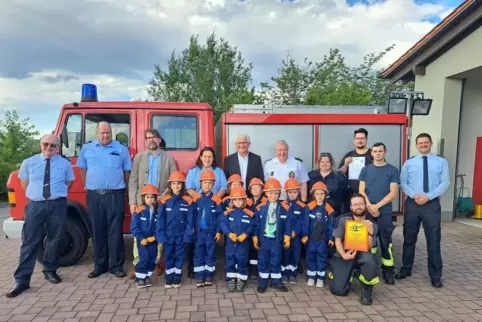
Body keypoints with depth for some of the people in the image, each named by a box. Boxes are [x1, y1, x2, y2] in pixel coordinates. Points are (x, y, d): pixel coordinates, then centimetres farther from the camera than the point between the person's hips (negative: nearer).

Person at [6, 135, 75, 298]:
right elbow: (24, 183, 15)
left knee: (54, 240, 10)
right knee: (29, 242, 0)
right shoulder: (28, 163, 4)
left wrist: (57, 194, 8)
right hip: (35, 205, 0)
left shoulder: (65, 164, 2)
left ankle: (50, 271, 28)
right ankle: (22, 279, 6)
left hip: (58, 205, 0)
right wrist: (35, 194, 10)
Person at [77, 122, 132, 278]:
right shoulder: (87, 148, 8)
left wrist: (123, 189, 4)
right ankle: (99, 265, 20)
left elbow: (127, 171, 6)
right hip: (94, 196, 2)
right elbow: (83, 169, 17)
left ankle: (116, 266, 10)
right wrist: (88, 186, 12)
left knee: (115, 232, 1)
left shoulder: (121, 149, 2)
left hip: (115, 195, -2)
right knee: (97, 232, 9)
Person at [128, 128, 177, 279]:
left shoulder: (169, 158, 8)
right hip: (142, 201, 1)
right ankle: (136, 264, 7)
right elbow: (133, 181, 5)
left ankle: (156, 263, 13)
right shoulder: (139, 157, 11)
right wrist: (132, 202, -3)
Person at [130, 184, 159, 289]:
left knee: (152, 258, 7)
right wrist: (141, 238, -14)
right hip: (142, 239, -3)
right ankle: (139, 278, 7)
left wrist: (154, 237, -14)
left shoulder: (158, 212, -3)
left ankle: (147, 276, 25)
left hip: (153, 240, 3)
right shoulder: (138, 211, -9)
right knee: (144, 258, -9)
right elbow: (134, 227, -9)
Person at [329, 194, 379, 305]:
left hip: (361, 255, 0)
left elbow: (368, 248, -12)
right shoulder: (344, 220, -7)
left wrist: (370, 232, -27)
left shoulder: (372, 225, -6)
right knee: (339, 290, -12)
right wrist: (343, 254, -20)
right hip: (344, 256, 0)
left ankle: (367, 290, -11)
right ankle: (352, 273, 24)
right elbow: (338, 240, -4)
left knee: (369, 258, -39)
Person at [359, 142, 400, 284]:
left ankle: (388, 271, 10)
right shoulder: (365, 170, 8)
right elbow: (361, 190, 3)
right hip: (367, 212, 2)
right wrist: (369, 206, -11)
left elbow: (393, 193, -5)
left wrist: (377, 206, -13)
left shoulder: (392, 170, 2)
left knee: (386, 242, 2)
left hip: (384, 212, -2)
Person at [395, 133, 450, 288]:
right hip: (412, 204, 2)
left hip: (432, 204, -1)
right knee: (409, 238, 11)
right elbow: (403, 182, 2)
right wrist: (414, 195, -14)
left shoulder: (442, 162, 3)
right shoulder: (409, 163, 7)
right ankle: (406, 269, 26)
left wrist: (428, 196, -16)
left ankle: (435, 276, 16)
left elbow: (445, 183, -4)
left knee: (433, 240, 4)